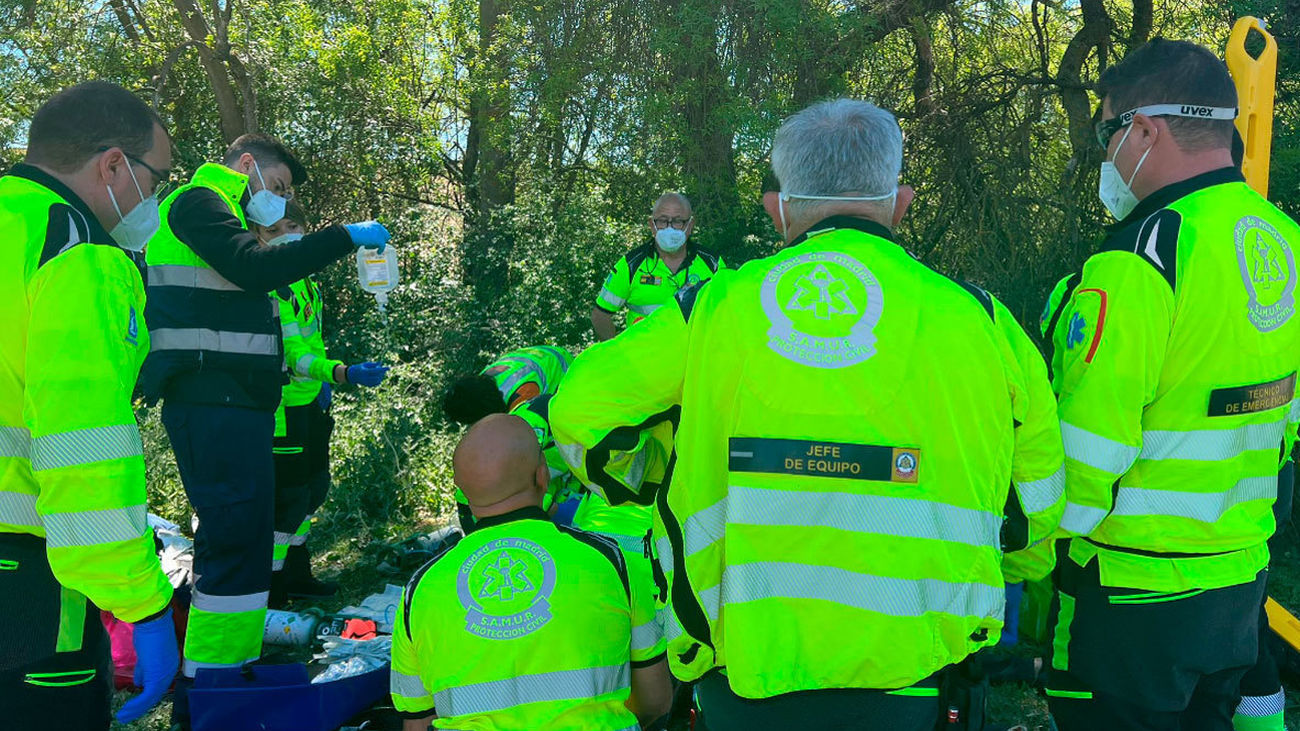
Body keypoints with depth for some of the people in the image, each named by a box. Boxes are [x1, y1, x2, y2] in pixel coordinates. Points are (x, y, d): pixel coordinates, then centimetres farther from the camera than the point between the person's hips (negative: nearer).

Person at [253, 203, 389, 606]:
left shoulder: (302, 280, 12)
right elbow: (290, 353, -27)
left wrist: (323, 378, 12)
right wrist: (343, 373, -39)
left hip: (309, 403, 10)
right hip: (281, 408, -10)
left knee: (314, 488, 19)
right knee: (288, 498, -5)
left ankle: (296, 574, 35)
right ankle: (270, 593, 8)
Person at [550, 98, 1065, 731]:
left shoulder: (716, 307, -1)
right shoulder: (981, 322, 1)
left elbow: (581, 411, 2)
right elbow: (1038, 505, 8)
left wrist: (623, 490, 23)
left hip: (744, 680, 0)